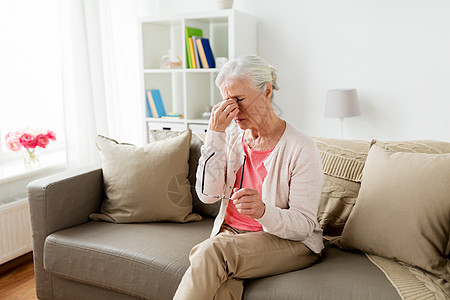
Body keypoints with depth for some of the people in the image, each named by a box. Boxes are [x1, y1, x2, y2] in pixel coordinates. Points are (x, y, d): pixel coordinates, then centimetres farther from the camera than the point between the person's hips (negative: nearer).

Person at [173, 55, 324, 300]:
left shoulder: (301, 148, -12)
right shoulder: (231, 138, 3)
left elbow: (303, 224, -13)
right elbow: (208, 194, -9)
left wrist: (262, 211, -35)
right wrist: (214, 133, -16)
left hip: (289, 242, -3)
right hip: (231, 233, 4)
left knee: (211, 250, -31)